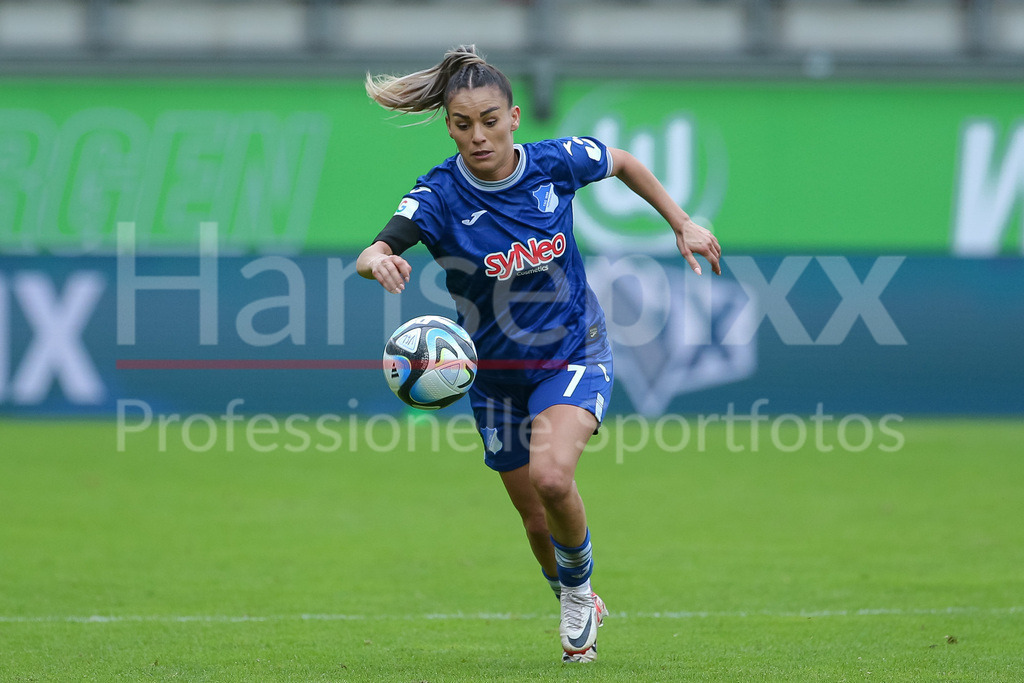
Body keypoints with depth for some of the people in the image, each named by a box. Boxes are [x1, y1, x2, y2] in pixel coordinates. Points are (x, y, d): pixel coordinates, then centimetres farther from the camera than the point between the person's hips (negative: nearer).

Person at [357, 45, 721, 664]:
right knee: (539, 521, 10)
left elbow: (624, 163, 9)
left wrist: (682, 224, 7)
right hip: (497, 374, 1)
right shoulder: (440, 195, -20)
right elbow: (376, 251, -38)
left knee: (551, 476, -28)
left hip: (575, 356, -1)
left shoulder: (556, 163, -14)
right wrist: (378, 260, -61)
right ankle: (580, 611, 42)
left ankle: (580, 586, 2)